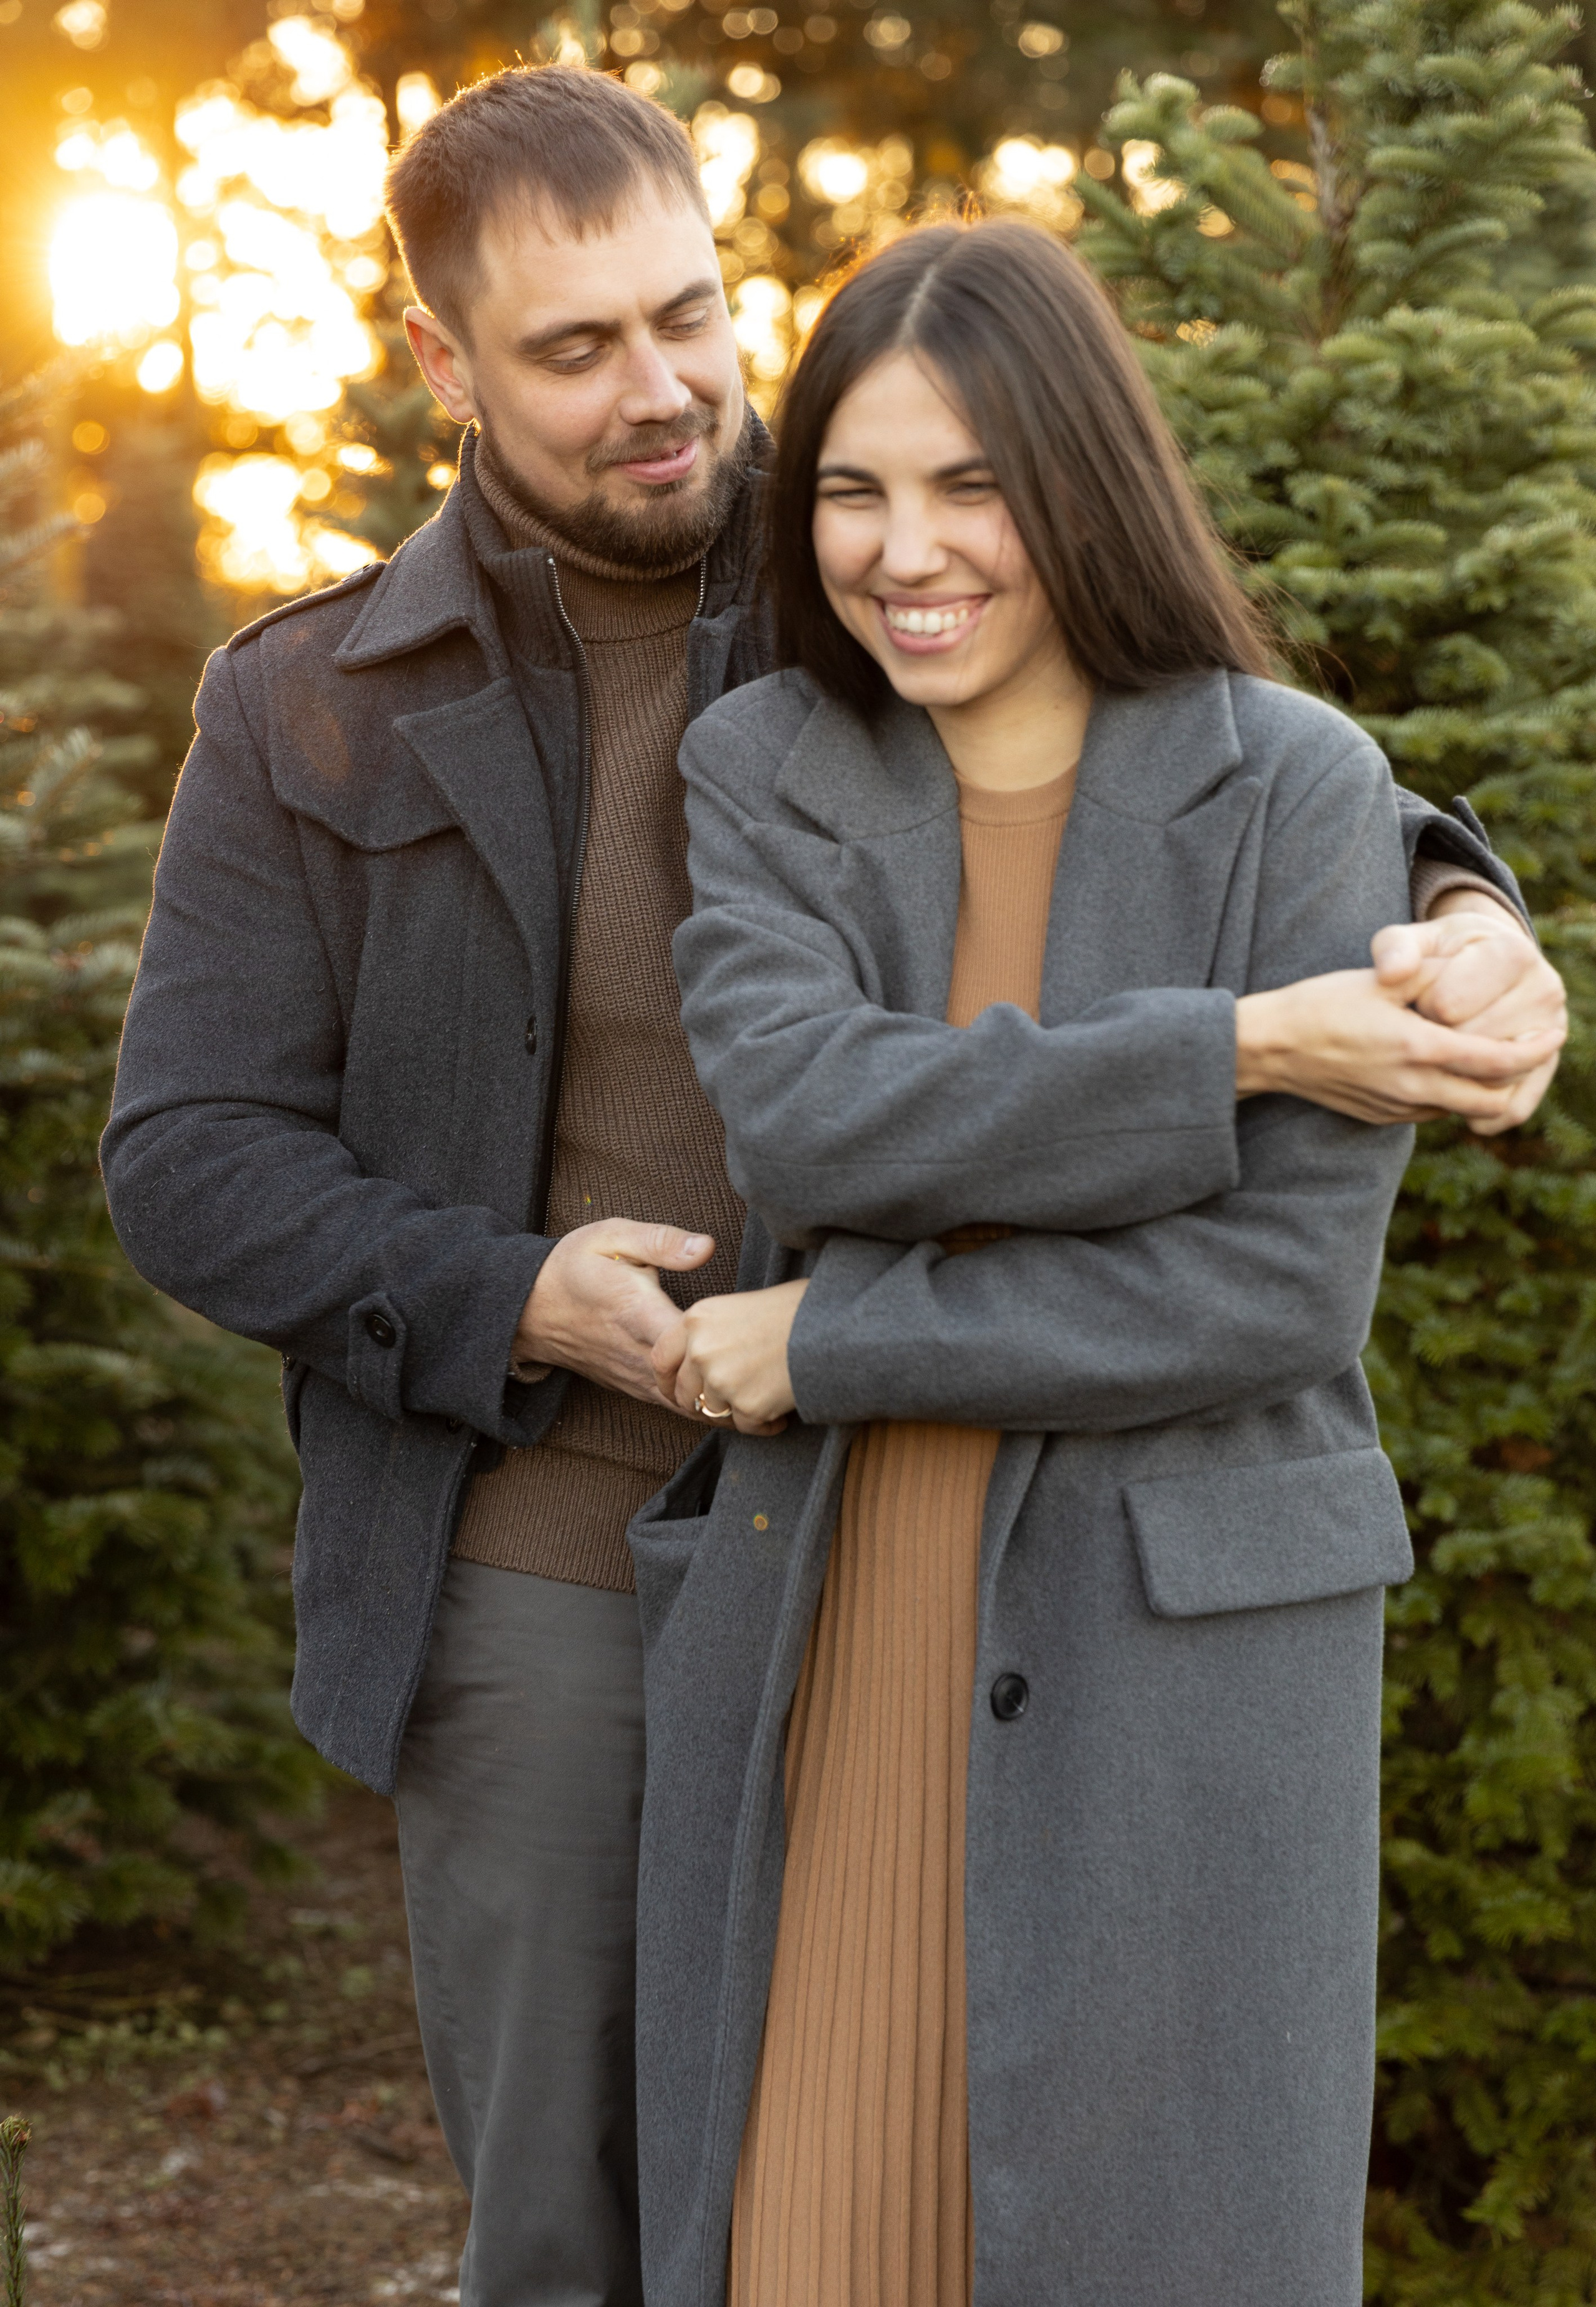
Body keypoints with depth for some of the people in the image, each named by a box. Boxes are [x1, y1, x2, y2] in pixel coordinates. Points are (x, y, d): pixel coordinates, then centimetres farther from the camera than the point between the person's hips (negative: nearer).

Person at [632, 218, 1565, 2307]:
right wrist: (1233, 1045, -18)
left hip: (1178, 1658, -3)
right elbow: (800, 1121, -14)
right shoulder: (756, 774, 4)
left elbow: (1287, 1284, -14)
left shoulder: (1302, 788, -6)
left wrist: (835, 1347, -11)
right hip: (826, 1652, 3)